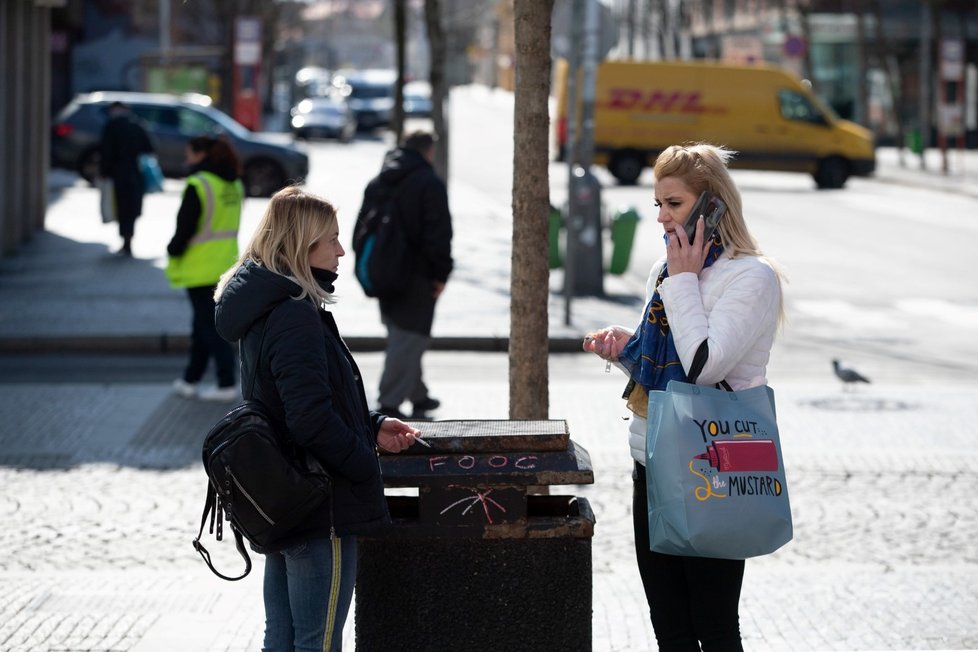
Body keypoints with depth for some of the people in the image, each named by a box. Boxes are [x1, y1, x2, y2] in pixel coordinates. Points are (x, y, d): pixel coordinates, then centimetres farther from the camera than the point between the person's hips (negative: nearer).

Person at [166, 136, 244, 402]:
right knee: (203, 324, 17)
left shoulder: (198, 185, -18)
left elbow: (186, 227, -17)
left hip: (201, 268, -8)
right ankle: (190, 380, 24)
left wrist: (174, 252, -1)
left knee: (209, 326, -1)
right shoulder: (234, 185, 7)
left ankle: (226, 384, -1)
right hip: (225, 264, 8)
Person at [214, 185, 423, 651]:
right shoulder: (295, 315, -20)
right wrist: (368, 469, -12)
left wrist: (372, 427, 10)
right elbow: (310, 419, -26)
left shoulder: (264, 309, 12)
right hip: (321, 513, -10)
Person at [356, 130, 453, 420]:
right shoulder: (429, 184, -11)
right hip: (417, 277, -8)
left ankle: (418, 396, 31)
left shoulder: (377, 183, 12)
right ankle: (389, 403, -11)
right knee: (409, 338, -5)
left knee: (401, 335, 19)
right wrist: (441, 274, -8)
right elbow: (439, 233, -15)